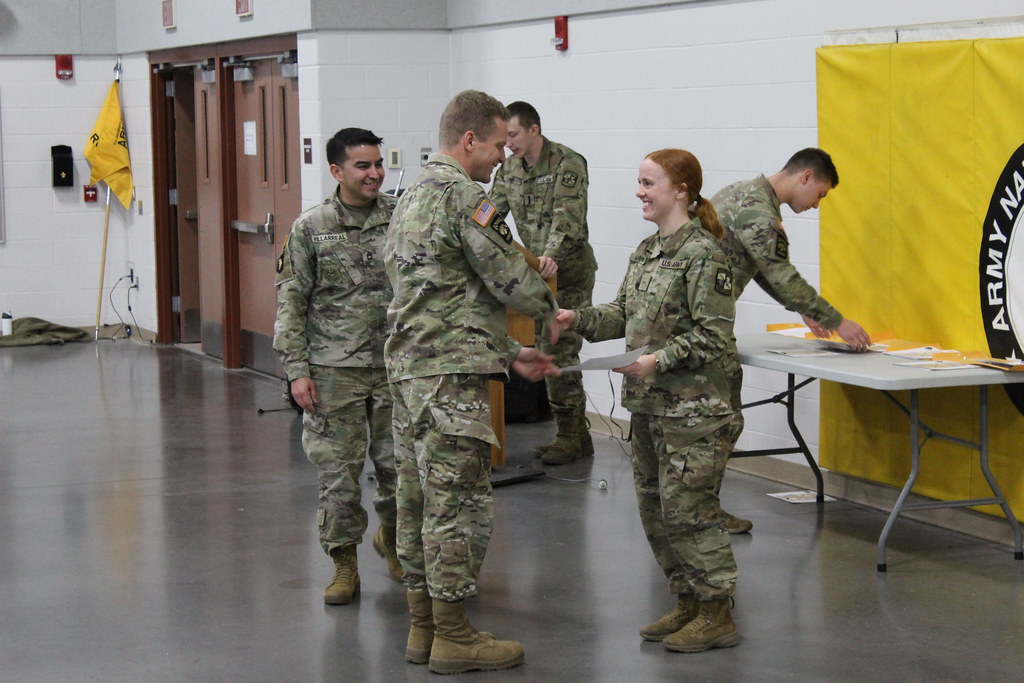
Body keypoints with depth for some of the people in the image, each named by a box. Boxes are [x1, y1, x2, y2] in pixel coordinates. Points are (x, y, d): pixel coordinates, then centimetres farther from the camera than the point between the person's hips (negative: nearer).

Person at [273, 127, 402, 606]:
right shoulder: (310, 228, -1)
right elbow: (291, 302, 0)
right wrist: (296, 369, -6)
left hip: (396, 366, 2)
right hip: (334, 369, -1)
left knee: (400, 462, 5)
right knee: (337, 468, 0)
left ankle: (391, 535, 34)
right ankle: (344, 564, 15)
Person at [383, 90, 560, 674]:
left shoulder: (414, 195, 20)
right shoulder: (463, 194, -12)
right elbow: (507, 277, -11)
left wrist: (510, 354, 21)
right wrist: (552, 306, 10)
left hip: (409, 364, 10)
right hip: (450, 372, -10)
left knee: (421, 498, 13)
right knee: (460, 501, -5)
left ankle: (424, 625, 21)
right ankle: (453, 635, 0)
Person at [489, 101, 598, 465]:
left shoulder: (568, 163, -14)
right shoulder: (509, 168, 9)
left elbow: (568, 217, -24)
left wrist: (551, 255, -39)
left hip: (569, 271, -8)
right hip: (536, 271, 8)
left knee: (559, 350, -9)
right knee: (549, 352, 8)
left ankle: (569, 435, -1)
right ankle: (577, 432, 16)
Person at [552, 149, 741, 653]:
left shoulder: (702, 254, -14)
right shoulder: (646, 251, 12)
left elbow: (714, 336, -17)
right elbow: (624, 313, 17)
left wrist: (662, 358, -24)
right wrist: (578, 320, 2)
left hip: (691, 408, -9)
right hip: (647, 403, 9)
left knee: (687, 508, -4)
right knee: (654, 506, 13)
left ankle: (717, 615, 7)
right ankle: (687, 602, 26)